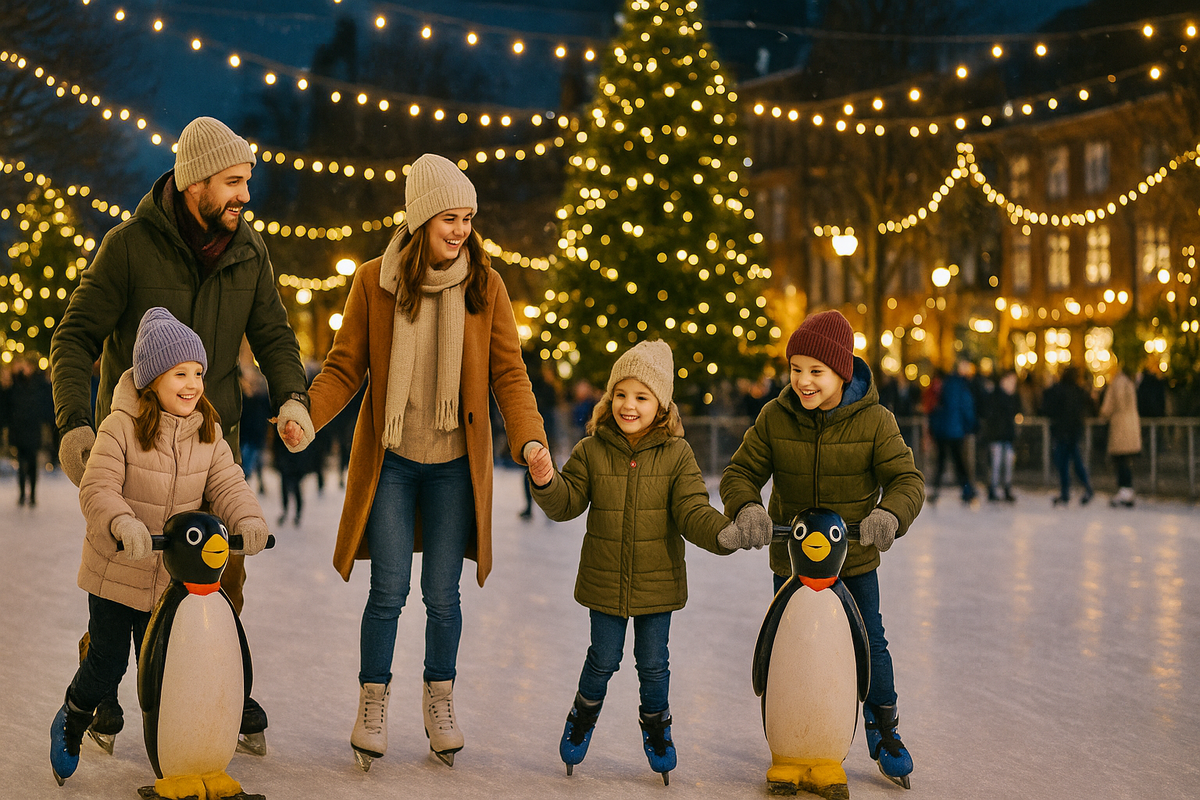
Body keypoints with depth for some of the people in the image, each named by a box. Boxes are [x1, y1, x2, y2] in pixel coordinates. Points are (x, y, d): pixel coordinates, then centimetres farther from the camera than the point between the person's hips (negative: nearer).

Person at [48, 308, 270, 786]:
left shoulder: (207, 432, -2)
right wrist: (123, 525, -43)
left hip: (174, 575, 3)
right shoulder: (121, 427, -18)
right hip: (116, 570, -3)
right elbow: (96, 489, -24)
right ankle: (70, 723, 38)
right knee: (107, 663, 8)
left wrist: (247, 519, -29)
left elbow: (225, 484, -8)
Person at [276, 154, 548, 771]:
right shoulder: (373, 282, -3)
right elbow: (345, 367, 1)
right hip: (389, 461, -1)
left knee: (442, 593, 5)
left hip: (455, 465, 1)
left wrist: (529, 439, -17)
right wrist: (304, 417, -16)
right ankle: (373, 705, 16)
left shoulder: (485, 286, -2)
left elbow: (508, 373, -2)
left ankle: (439, 704, 25)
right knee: (389, 591, -2)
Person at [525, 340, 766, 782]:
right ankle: (583, 717, 35)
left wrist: (725, 533, -27)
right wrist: (546, 483, -24)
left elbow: (692, 513, -9)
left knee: (653, 663, 10)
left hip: (657, 581, 0)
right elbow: (567, 503, -3)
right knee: (604, 659, 8)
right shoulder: (591, 450, -4)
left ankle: (656, 726, 34)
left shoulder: (677, 455, -5)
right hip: (605, 580, 0)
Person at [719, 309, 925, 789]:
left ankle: (883, 730, 30)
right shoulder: (775, 417, -9)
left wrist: (889, 515, -36)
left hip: (855, 558, -1)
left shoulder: (874, 422, -13)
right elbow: (741, 472, -6)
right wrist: (747, 508, -29)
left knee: (870, 644, 6)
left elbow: (906, 479, -14)